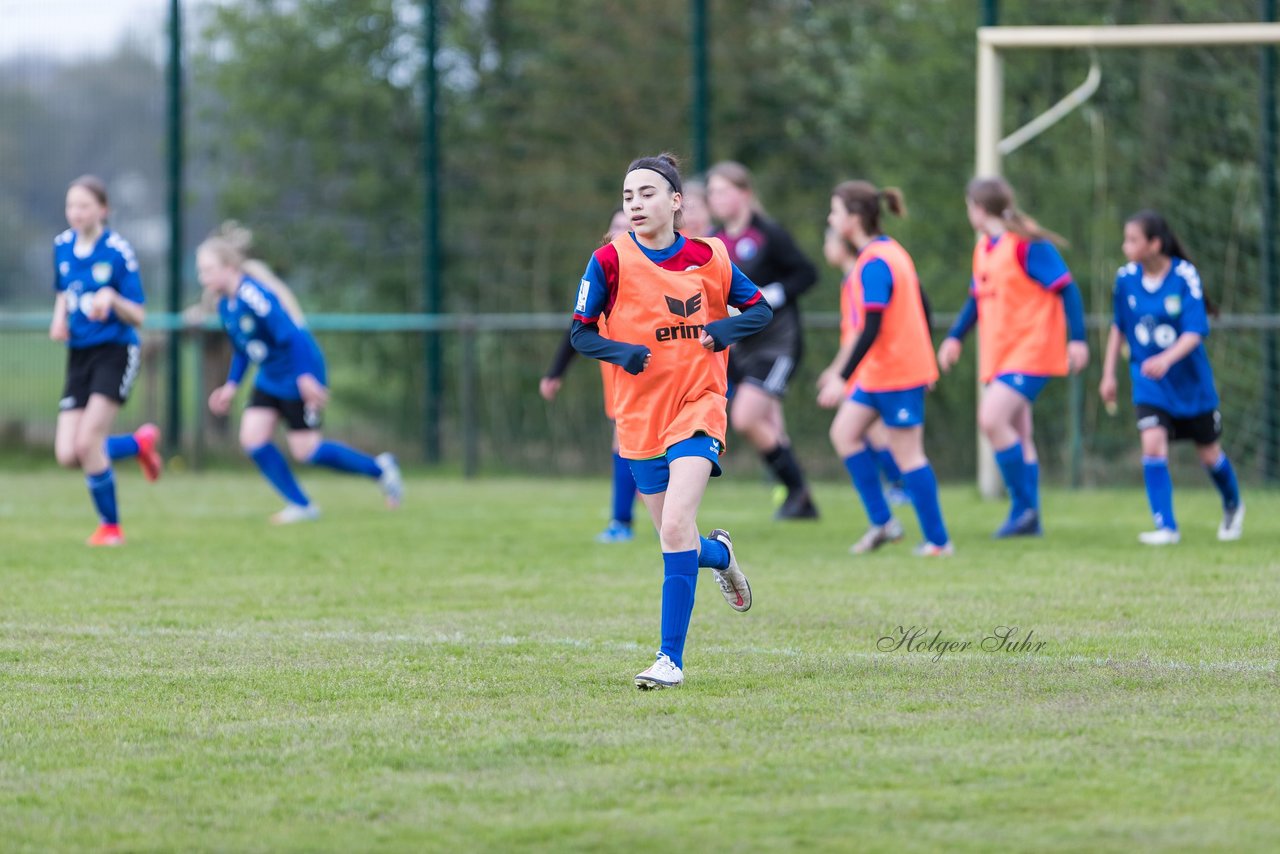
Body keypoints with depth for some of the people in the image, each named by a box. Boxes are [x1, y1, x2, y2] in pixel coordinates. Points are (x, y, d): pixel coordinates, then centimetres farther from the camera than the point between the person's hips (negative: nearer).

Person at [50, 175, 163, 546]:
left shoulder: (118, 251, -13)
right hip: (79, 355, 6)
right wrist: (60, 317, 2)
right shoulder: (62, 246, 3)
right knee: (67, 455, -4)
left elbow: (138, 317, -11)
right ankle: (140, 443, 25)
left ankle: (110, 526, 3)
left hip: (115, 352, -6)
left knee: (87, 442, -18)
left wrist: (112, 298, -30)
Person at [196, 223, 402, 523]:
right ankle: (301, 506, 6)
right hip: (270, 379, 9)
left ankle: (378, 468, 14)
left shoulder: (254, 295, -25)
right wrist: (231, 385, 13)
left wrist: (305, 377, -28)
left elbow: (292, 335, -27)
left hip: (298, 375, -9)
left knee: (305, 450, -5)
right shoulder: (225, 305, 4)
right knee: (252, 436, -4)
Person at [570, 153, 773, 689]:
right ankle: (720, 554, 48)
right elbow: (581, 332, 1)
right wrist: (619, 352, -19)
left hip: (698, 405, -2)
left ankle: (671, 658, -16)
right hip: (640, 417, 2)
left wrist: (728, 329, -11)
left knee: (675, 528, -20)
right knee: (675, 539, 10)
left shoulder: (708, 258, -1)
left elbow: (760, 309, 10)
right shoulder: (611, 261, -4)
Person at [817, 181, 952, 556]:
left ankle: (938, 540, 2)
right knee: (844, 432, 10)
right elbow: (919, 307, 17)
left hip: (893, 373, -10)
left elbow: (872, 329, -24)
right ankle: (882, 522, 10)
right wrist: (923, 360, 25)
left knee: (907, 454, -4)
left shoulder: (873, 265, -19)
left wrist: (843, 378, -23)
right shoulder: (893, 252, 11)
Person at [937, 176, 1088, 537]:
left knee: (992, 419, -20)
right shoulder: (983, 249, 13)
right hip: (999, 355, 9)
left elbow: (1066, 288, -14)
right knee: (1017, 436, 10)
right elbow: (977, 298, 25)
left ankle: (1024, 505, -11)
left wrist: (1077, 339, -18)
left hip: (1030, 352, -9)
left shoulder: (1028, 246, -14)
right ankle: (1029, 520, 16)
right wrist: (954, 337, 16)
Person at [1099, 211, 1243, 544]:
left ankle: (1233, 506, 40)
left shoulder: (1185, 276, -17)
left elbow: (1195, 332, -23)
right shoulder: (1126, 278, -6)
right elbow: (1118, 327, 10)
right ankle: (1166, 527, -15)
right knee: (1153, 444, -19)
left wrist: (1166, 359, -39)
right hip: (1148, 382, 2)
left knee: (1208, 454, 11)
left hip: (1190, 380, -2)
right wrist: (1109, 373, 9)